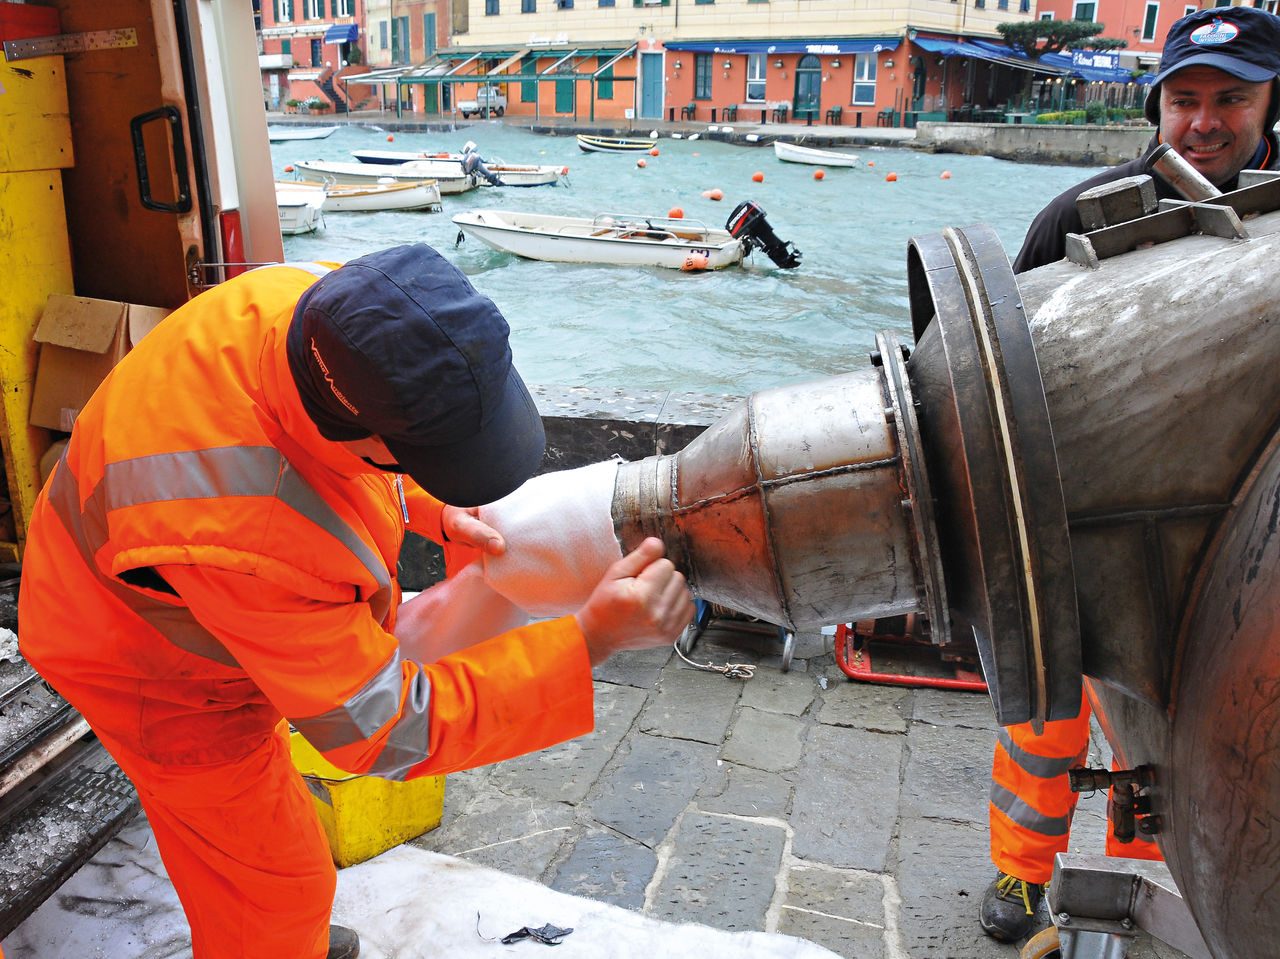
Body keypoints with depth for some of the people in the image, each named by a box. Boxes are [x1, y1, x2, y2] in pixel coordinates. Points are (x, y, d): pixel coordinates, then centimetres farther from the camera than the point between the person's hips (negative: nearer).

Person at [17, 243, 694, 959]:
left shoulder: (320, 303, -27)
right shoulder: (238, 535, -47)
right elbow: (383, 726, -35)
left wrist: (435, 511, -18)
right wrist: (590, 641, -43)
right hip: (157, 671, -8)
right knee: (273, 885, 9)